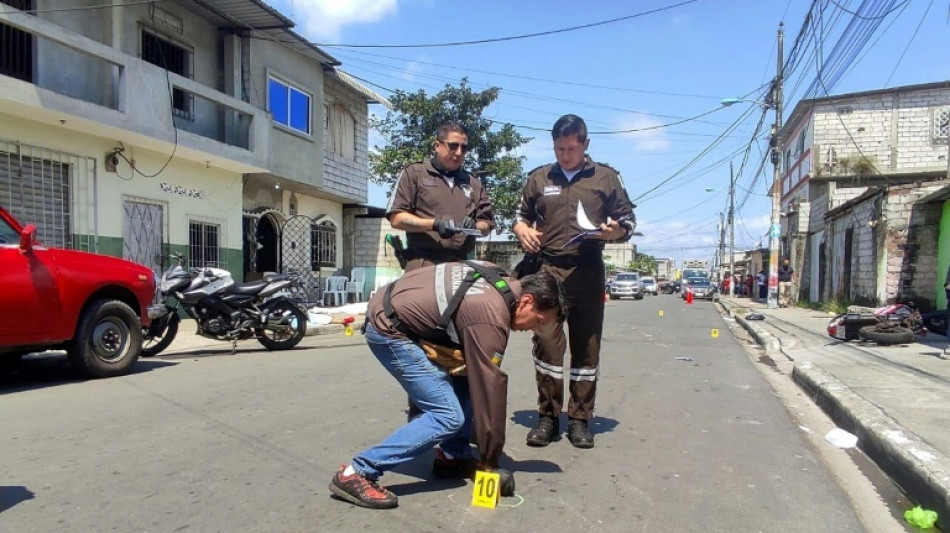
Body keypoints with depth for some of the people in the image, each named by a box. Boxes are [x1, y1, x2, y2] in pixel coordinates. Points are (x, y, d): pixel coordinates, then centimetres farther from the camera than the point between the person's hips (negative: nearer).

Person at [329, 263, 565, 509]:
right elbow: (490, 388, -16)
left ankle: (452, 458, 22)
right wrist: (490, 460, -6)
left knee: (465, 380, 12)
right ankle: (357, 473, -9)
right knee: (448, 416, -11)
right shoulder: (490, 319, -21)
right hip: (389, 330, -10)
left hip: (394, 308, 10)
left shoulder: (497, 278, 4)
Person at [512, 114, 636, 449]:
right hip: (548, 269, 0)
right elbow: (521, 216, 22)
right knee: (546, 340, -8)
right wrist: (523, 231, -1)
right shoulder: (539, 178, 14)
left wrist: (616, 231, -9)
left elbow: (628, 220, 14)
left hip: (588, 271, 0)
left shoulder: (606, 178, 11)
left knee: (587, 346, 4)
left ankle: (579, 419, 14)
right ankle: (547, 416, 4)